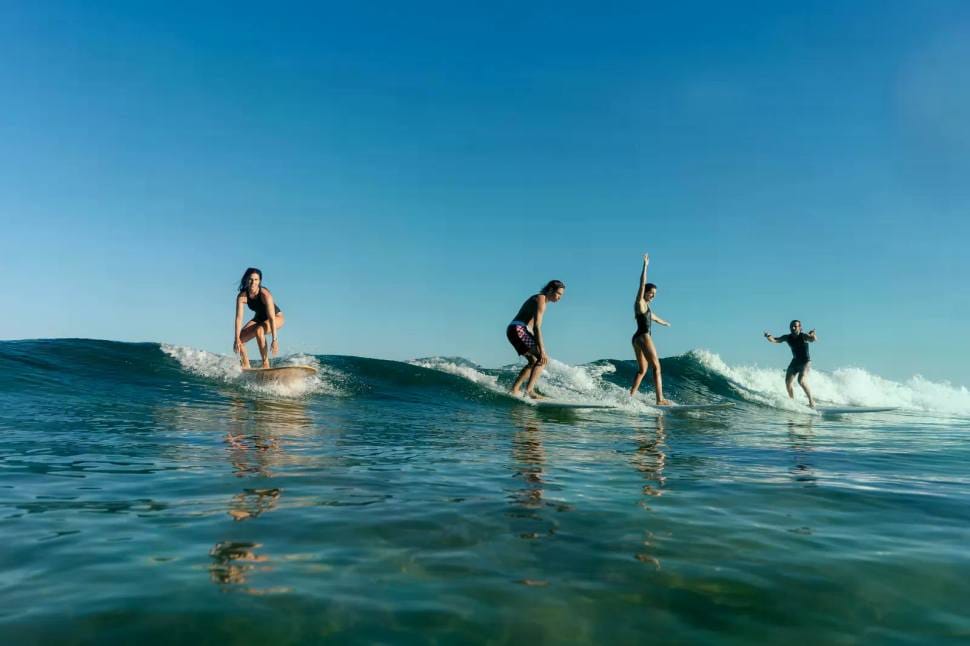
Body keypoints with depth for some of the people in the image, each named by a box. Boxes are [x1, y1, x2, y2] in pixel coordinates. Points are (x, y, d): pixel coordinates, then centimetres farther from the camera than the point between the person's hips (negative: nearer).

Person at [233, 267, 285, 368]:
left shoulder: (265, 294, -34)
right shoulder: (242, 296, -21)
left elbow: (271, 318, -37)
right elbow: (239, 317, -24)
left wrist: (275, 340, -41)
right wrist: (237, 338, -31)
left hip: (277, 317, -6)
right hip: (259, 318, 6)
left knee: (259, 330, -34)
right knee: (239, 339, -7)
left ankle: (266, 364, -27)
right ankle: (246, 368, 8)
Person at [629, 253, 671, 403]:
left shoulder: (646, 306, 20)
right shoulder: (640, 302, -5)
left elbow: (652, 316, 40)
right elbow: (642, 284, -16)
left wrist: (664, 322, 58)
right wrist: (645, 265, -21)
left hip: (637, 338, 10)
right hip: (644, 337, -10)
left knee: (642, 370, 11)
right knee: (656, 367, -9)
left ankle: (631, 396, 7)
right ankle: (660, 399, -14)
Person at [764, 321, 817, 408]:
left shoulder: (803, 336, -17)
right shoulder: (787, 337, -3)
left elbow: (813, 339, -35)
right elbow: (775, 340, -9)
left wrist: (813, 335, -59)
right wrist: (768, 337, -31)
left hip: (805, 362, -6)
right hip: (795, 361, 6)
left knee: (801, 381, -23)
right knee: (787, 382, -2)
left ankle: (811, 401, -10)